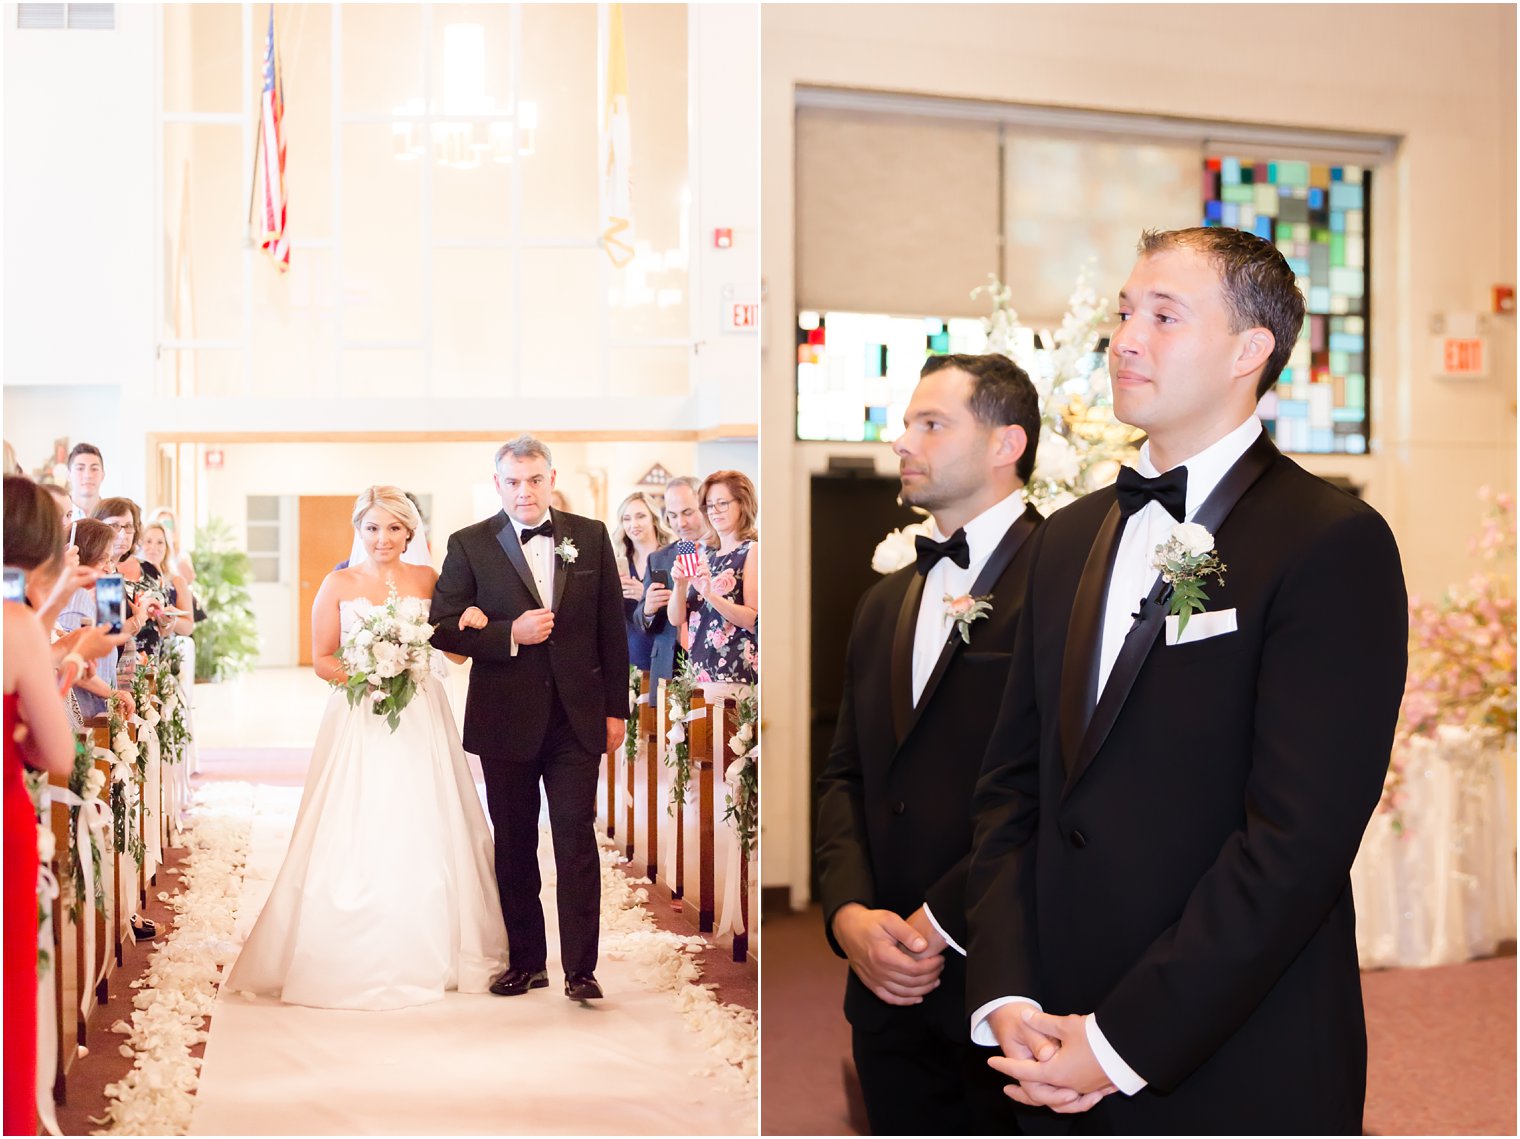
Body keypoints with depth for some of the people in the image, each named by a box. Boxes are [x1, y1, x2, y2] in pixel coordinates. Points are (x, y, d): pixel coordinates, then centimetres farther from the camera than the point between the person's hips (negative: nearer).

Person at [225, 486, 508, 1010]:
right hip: (358, 721, -2)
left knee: (422, 835, 3)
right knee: (354, 837, -5)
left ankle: (428, 955, 15)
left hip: (421, 721, 2)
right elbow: (321, 658, 3)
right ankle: (354, 961, 4)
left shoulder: (428, 579, 8)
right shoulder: (339, 585, 3)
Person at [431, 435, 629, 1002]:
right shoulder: (469, 545, 1)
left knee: (576, 838, -2)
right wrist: (511, 634, -16)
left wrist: (616, 709, 5)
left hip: (578, 717, 0)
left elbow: (612, 628, 7)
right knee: (513, 844, 9)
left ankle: (580, 968, 4)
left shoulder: (591, 536, 5)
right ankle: (526, 961, 21)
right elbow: (444, 628, -2)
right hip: (506, 718, 0)